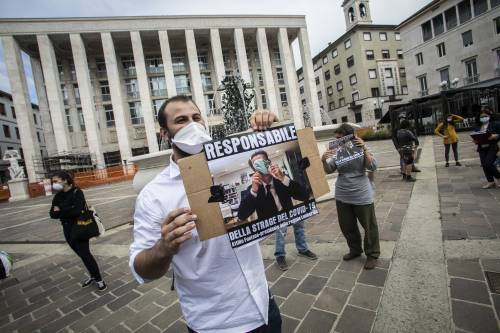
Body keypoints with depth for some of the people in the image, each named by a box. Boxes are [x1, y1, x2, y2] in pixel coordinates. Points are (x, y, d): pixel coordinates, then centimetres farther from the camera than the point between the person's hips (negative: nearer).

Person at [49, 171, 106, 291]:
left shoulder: (77, 192, -14)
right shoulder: (57, 196, 6)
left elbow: (77, 210, -24)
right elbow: (53, 214, -1)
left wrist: (60, 210, -12)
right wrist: (67, 210, -20)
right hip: (68, 230, 6)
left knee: (85, 254, -4)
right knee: (81, 254, 15)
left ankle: (99, 279, 10)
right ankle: (92, 275, 30)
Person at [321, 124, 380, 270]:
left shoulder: (360, 149, -7)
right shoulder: (337, 152, 0)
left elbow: (373, 167, -15)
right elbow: (329, 170, 0)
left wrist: (364, 149, -24)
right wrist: (324, 161, -20)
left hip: (362, 196, -4)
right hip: (342, 197, 4)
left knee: (369, 226, 9)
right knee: (346, 226, 16)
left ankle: (372, 254, 28)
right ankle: (355, 250, 38)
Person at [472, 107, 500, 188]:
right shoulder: (477, 127, 13)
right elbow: (475, 137, 18)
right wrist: (475, 141, -2)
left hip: (492, 148, -5)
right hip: (481, 149, 5)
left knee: (488, 164, -16)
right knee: (484, 165, 3)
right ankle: (490, 182, 15)